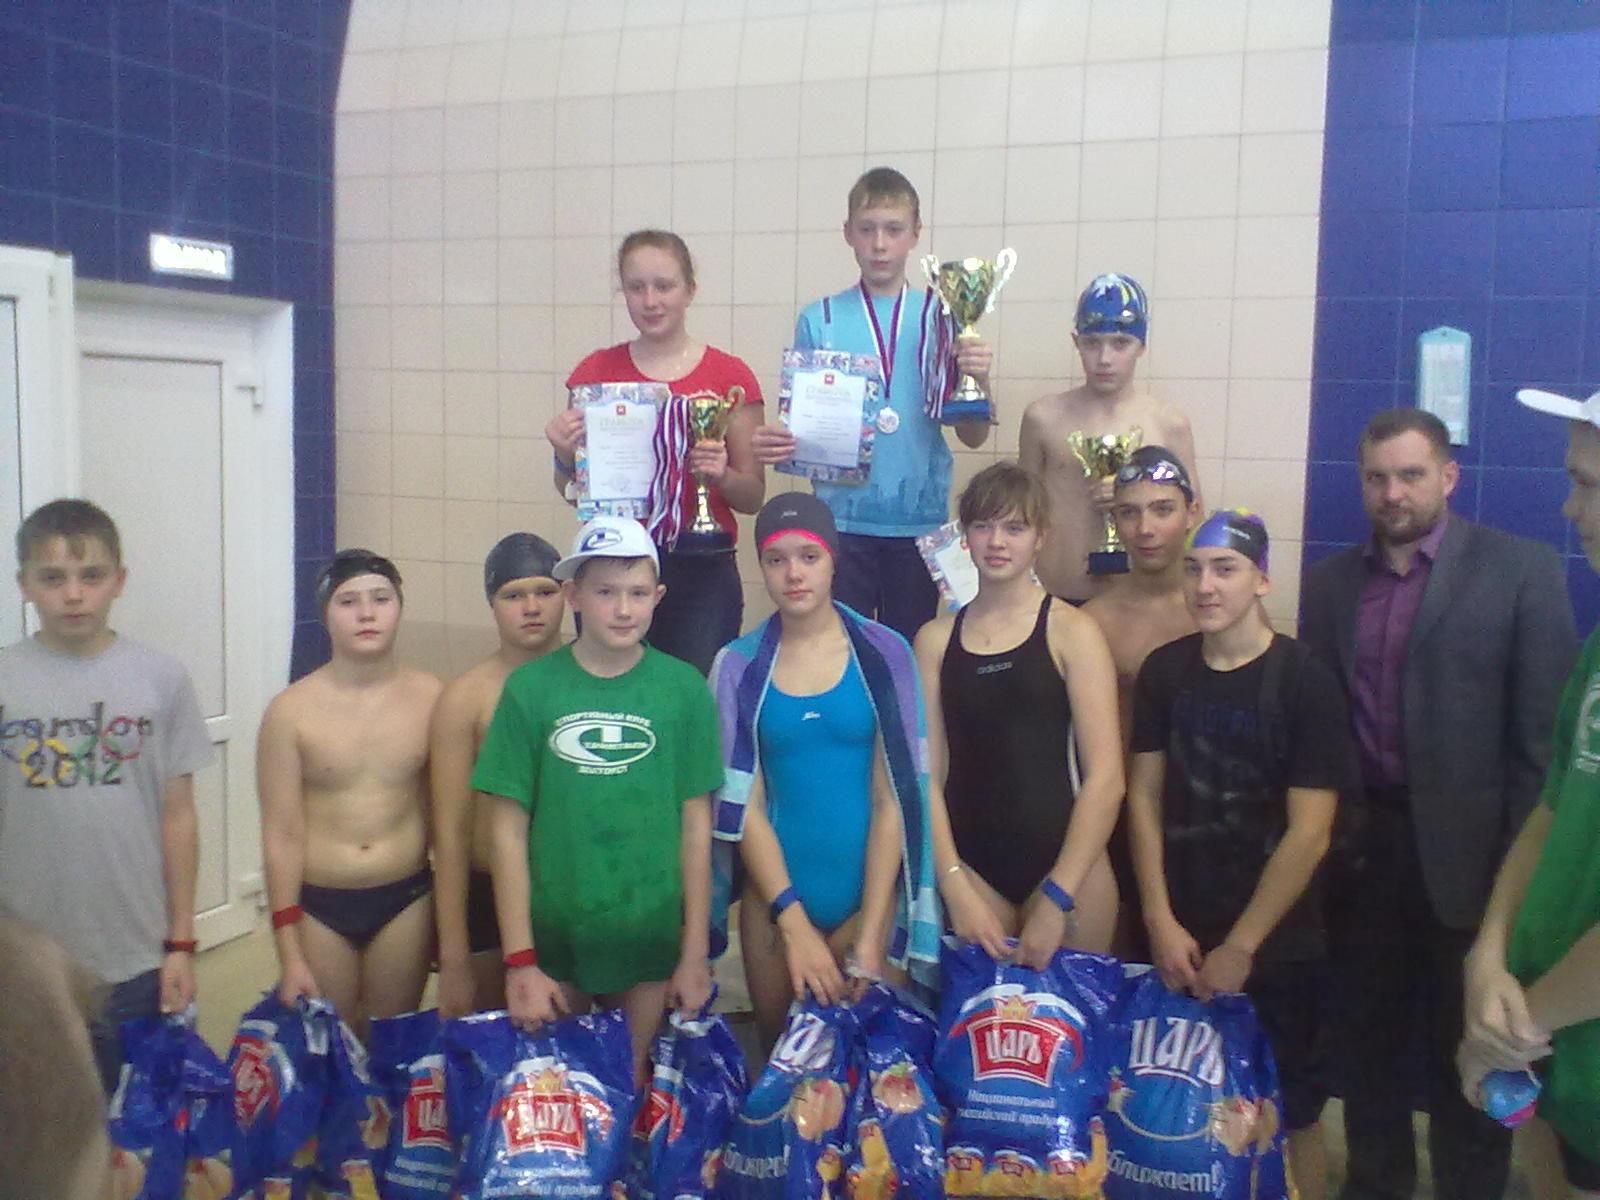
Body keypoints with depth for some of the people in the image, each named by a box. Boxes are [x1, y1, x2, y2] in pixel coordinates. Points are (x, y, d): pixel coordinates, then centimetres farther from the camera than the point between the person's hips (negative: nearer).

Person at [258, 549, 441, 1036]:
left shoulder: (430, 697, -6)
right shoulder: (291, 710, -10)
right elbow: (281, 835, -7)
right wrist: (289, 954, -7)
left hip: (405, 900, 1)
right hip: (318, 905, -1)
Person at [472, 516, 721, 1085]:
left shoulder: (684, 688, -6)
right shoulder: (530, 688, -8)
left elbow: (695, 825, -1)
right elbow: (509, 830, -5)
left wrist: (695, 954, 0)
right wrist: (519, 961, -7)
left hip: (652, 938, 0)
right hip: (552, 935, 0)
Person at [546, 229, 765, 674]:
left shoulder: (730, 376, 1)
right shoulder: (596, 371, 6)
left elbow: (753, 496, 6)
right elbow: (573, 492, 14)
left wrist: (720, 474, -13)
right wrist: (565, 456, -6)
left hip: (700, 574, -1)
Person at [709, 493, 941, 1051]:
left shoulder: (884, 654, -5)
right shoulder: (739, 665, -2)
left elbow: (894, 798, -7)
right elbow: (743, 804, -4)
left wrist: (870, 937, -11)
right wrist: (794, 922, -12)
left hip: (870, 895, -1)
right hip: (775, 895, 1)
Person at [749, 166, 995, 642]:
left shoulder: (940, 318, 2)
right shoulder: (820, 321, 2)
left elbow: (973, 437, 1)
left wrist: (981, 380, -17)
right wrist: (775, 444, -15)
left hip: (919, 519, 0)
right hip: (841, 518, 0)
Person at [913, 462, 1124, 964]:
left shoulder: (1072, 631, -6)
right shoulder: (936, 638, 4)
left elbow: (1105, 777, -10)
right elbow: (926, 773, 1)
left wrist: (1057, 899, -13)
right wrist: (956, 889, -8)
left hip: (1065, 863, -2)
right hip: (971, 864, 2)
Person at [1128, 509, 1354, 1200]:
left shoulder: (1304, 681, -10)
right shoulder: (1163, 670, 1)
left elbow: (1309, 833, -13)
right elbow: (1144, 797, 2)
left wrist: (1240, 946, -12)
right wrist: (1161, 922, -5)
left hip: (1276, 943, -3)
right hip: (1177, 935, 3)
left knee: (1287, 1112, 9)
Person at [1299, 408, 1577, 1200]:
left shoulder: (1520, 569, -6)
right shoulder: (1329, 581, 6)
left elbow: (1545, 729, -9)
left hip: (1465, 846, -3)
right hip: (1363, 844, 4)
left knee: (1466, 1048, 11)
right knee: (1368, 1037, 16)